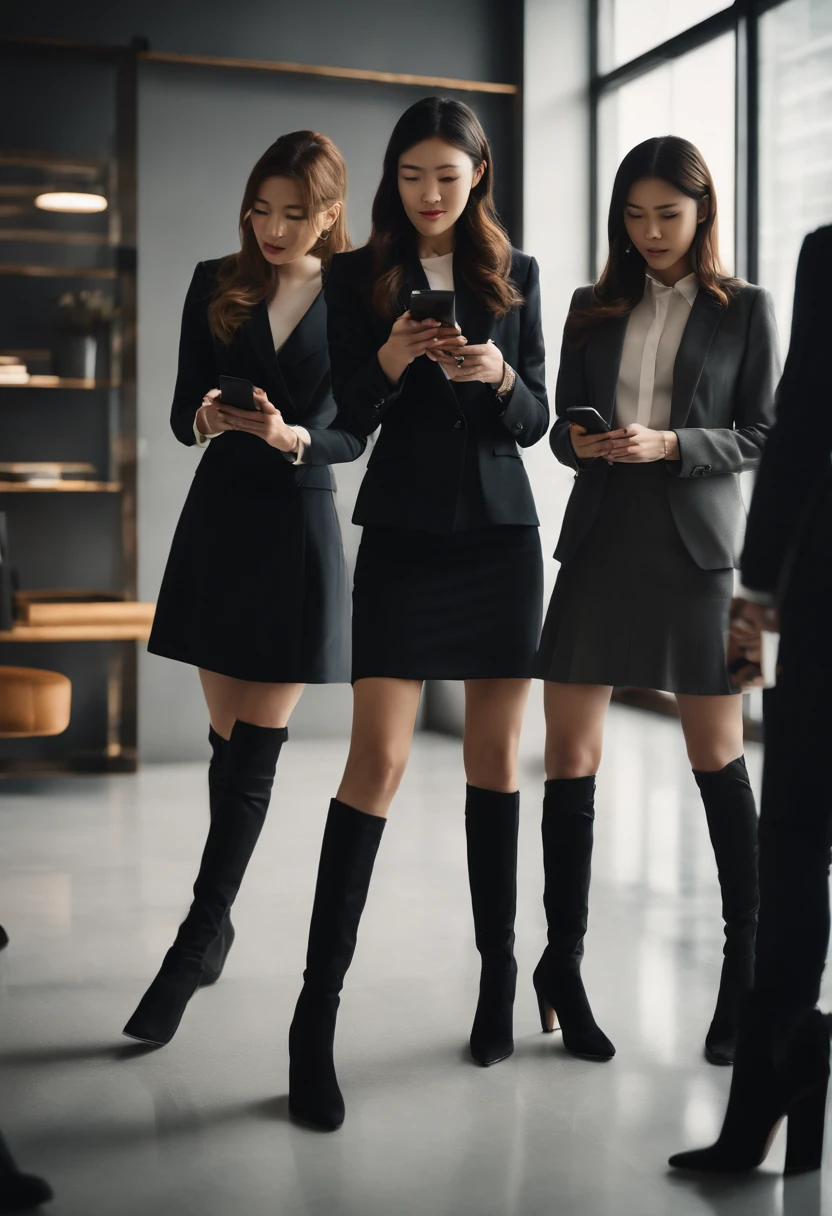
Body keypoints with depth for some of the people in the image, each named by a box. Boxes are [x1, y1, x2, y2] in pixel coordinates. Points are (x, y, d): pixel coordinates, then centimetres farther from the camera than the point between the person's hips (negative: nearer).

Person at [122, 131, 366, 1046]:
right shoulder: (215, 284, 6)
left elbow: (354, 434, -1)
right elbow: (182, 411, 5)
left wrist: (294, 438, -21)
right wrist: (207, 419, -18)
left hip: (299, 531, -2)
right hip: (218, 523, 2)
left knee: (256, 751, -5)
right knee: (228, 741, 9)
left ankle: (194, 945, -1)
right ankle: (219, 924, 24)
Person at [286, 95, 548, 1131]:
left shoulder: (514, 274, 9)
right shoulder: (357, 278, 4)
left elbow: (535, 422, 6)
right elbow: (347, 417, 0)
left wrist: (498, 376, -15)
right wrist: (388, 363, -19)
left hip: (502, 533, 3)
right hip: (403, 533, -2)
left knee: (496, 756, 7)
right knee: (377, 759, -10)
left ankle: (499, 971, 19)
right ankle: (316, 1013, -6)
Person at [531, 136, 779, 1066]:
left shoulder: (744, 310, 5)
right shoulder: (593, 309, 12)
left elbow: (762, 435, 1)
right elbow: (561, 426, 14)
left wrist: (671, 445, -15)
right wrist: (581, 443, -9)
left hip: (695, 543, -2)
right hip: (599, 538, 3)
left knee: (717, 755, 4)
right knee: (570, 758, 0)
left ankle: (747, 959, 19)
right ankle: (563, 963, 12)